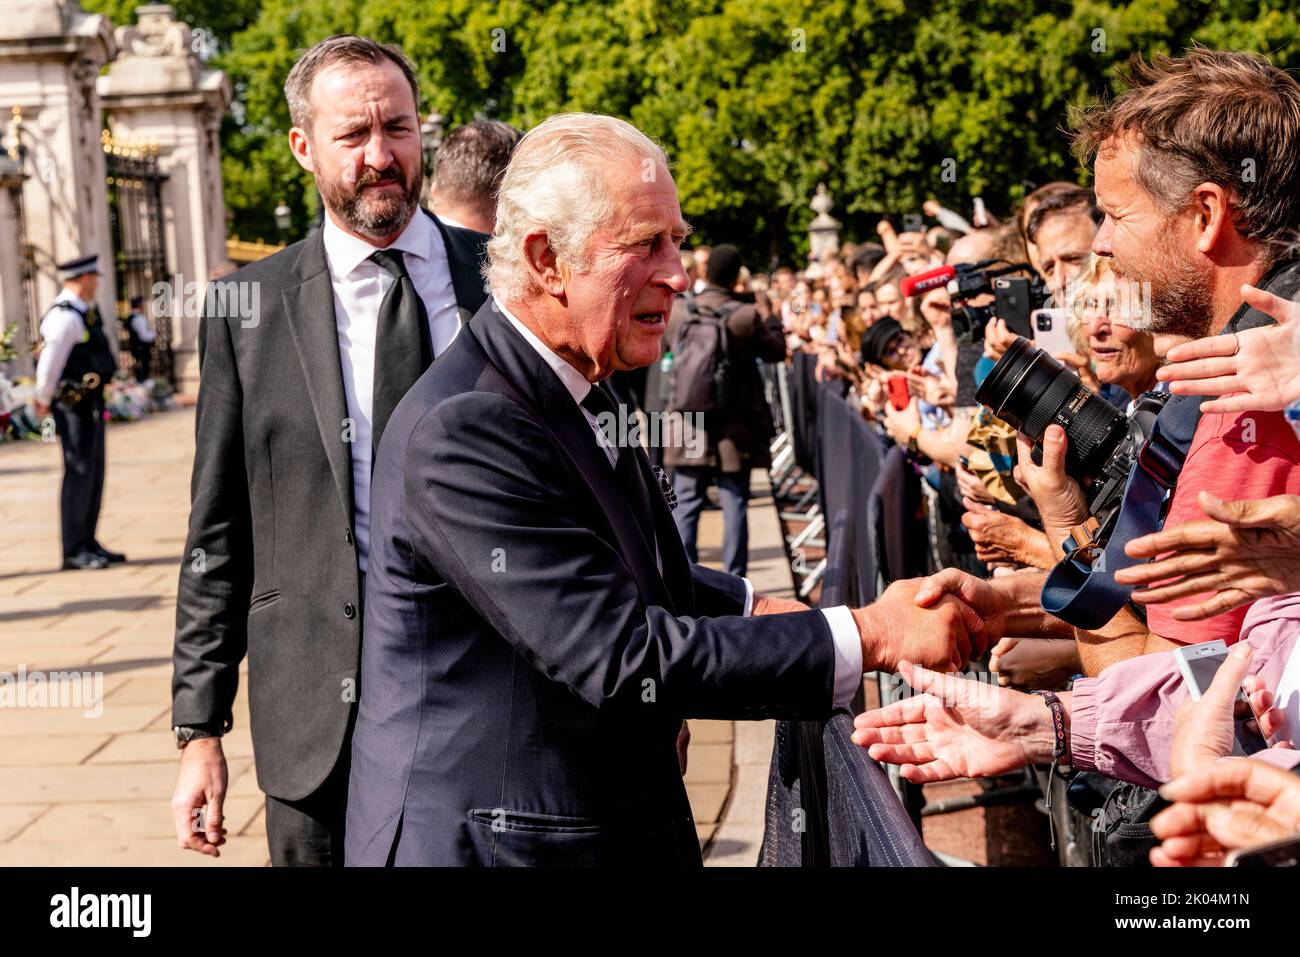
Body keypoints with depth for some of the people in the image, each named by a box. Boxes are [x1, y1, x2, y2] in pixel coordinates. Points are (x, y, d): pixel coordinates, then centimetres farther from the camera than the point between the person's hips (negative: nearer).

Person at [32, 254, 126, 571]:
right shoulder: (65, 318, -18)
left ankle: (87, 544, 22)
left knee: (93, 474, 14)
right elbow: (48, 366, -19)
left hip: (90, 403, 10)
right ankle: (74, 552, -5)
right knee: (79, 474, -8)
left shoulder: (84, 311, 14)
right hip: (75, 405, -10)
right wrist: (44, 402, -6)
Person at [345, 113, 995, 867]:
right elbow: (620, 656, -26)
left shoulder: (579, 391, 7)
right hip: (505, 839, -9)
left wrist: (765, 608, 2)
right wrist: (869, 637, -23)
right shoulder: (464, 431, -24)